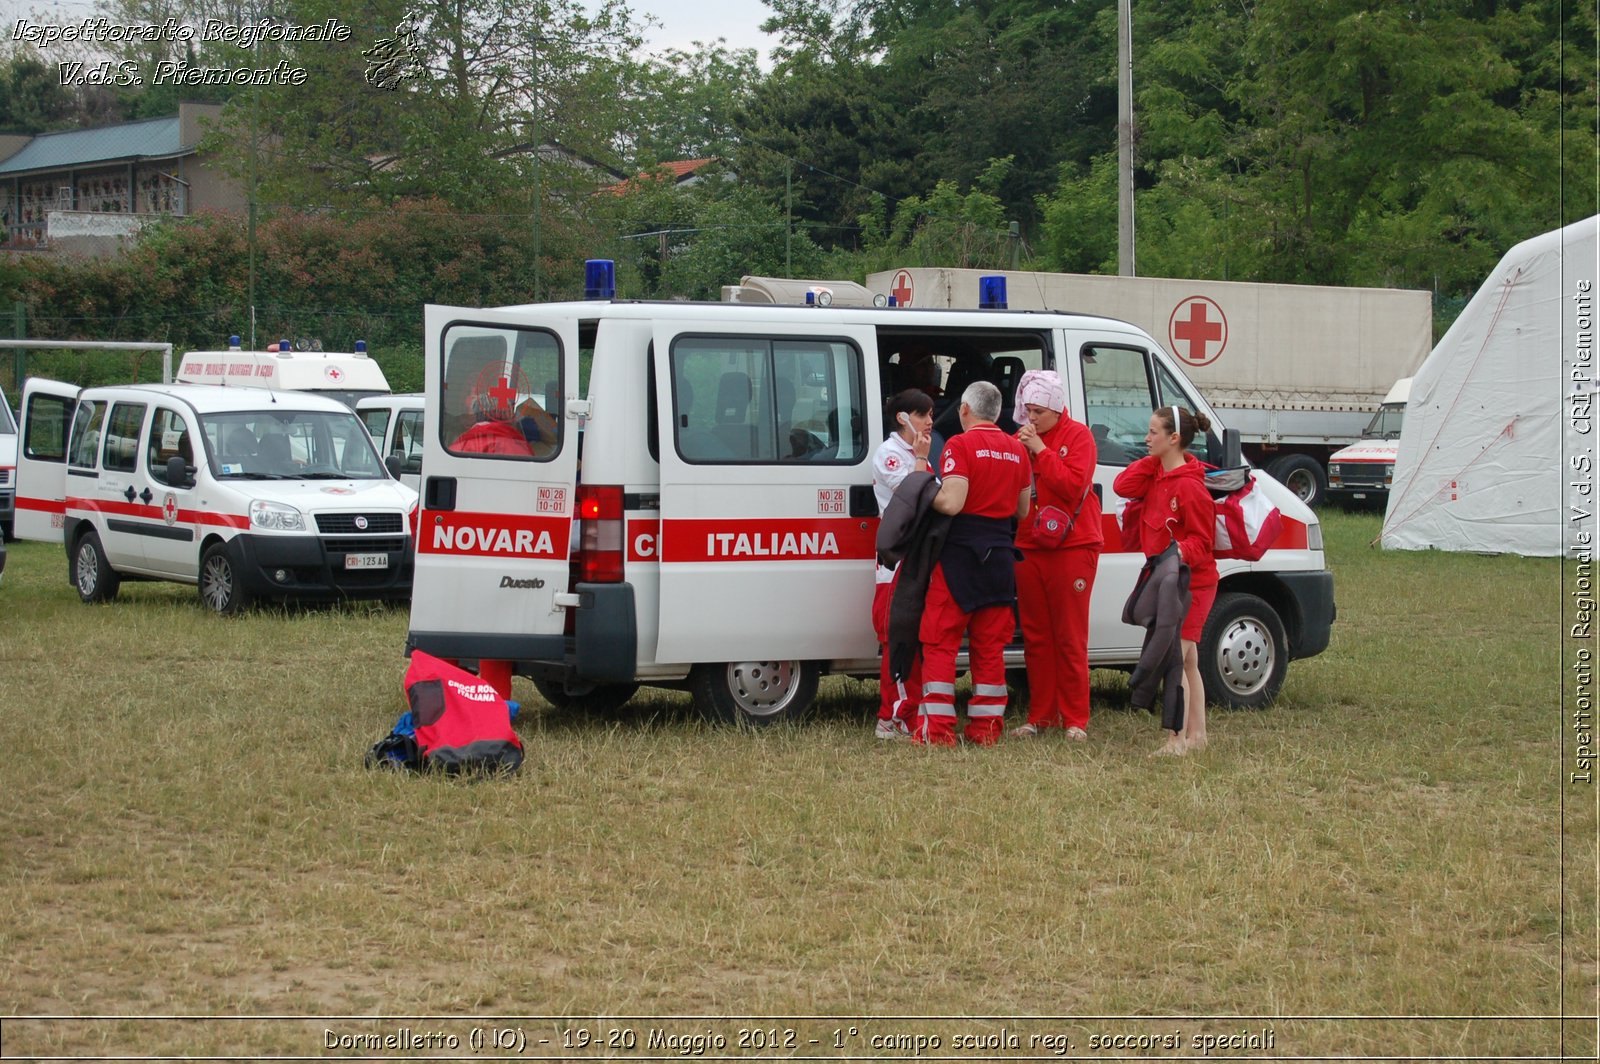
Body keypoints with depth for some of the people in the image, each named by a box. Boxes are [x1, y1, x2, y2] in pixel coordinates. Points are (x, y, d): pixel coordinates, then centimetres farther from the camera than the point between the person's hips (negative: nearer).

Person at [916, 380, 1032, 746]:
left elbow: (951, 504, -20)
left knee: (940, 641, 0)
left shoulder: (961, 445, -11)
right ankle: (986, 726, 13)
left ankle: (938, 728, -4)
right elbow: (1022, 511, 14)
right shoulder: (1017, 450, 9)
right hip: (1000, 552, 6)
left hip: (961, 551, -6)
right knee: (990, 645, 11)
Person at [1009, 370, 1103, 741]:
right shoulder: (1021, 438, 12)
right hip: (1029, 548, 5)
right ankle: (1040, 716, 13)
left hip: (1071, 547, -5)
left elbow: (1074, 485, -17)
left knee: (1070, 638, -3)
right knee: (1036, 637, 7)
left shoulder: (1078, 436, -3)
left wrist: (1040, 451, -17)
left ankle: (1075, 720, 1)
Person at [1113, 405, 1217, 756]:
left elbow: (1201, 540, -16)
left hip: (1190, 585, -10)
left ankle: (1178, 738, -8)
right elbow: (1123, 487, -3)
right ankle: (1196, 734, 22)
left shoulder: (1190, 487, -19)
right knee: (1187, 662, 15)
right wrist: (1153, 460, -4)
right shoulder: (1156, 473, 8)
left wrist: (1180, 553, -33)